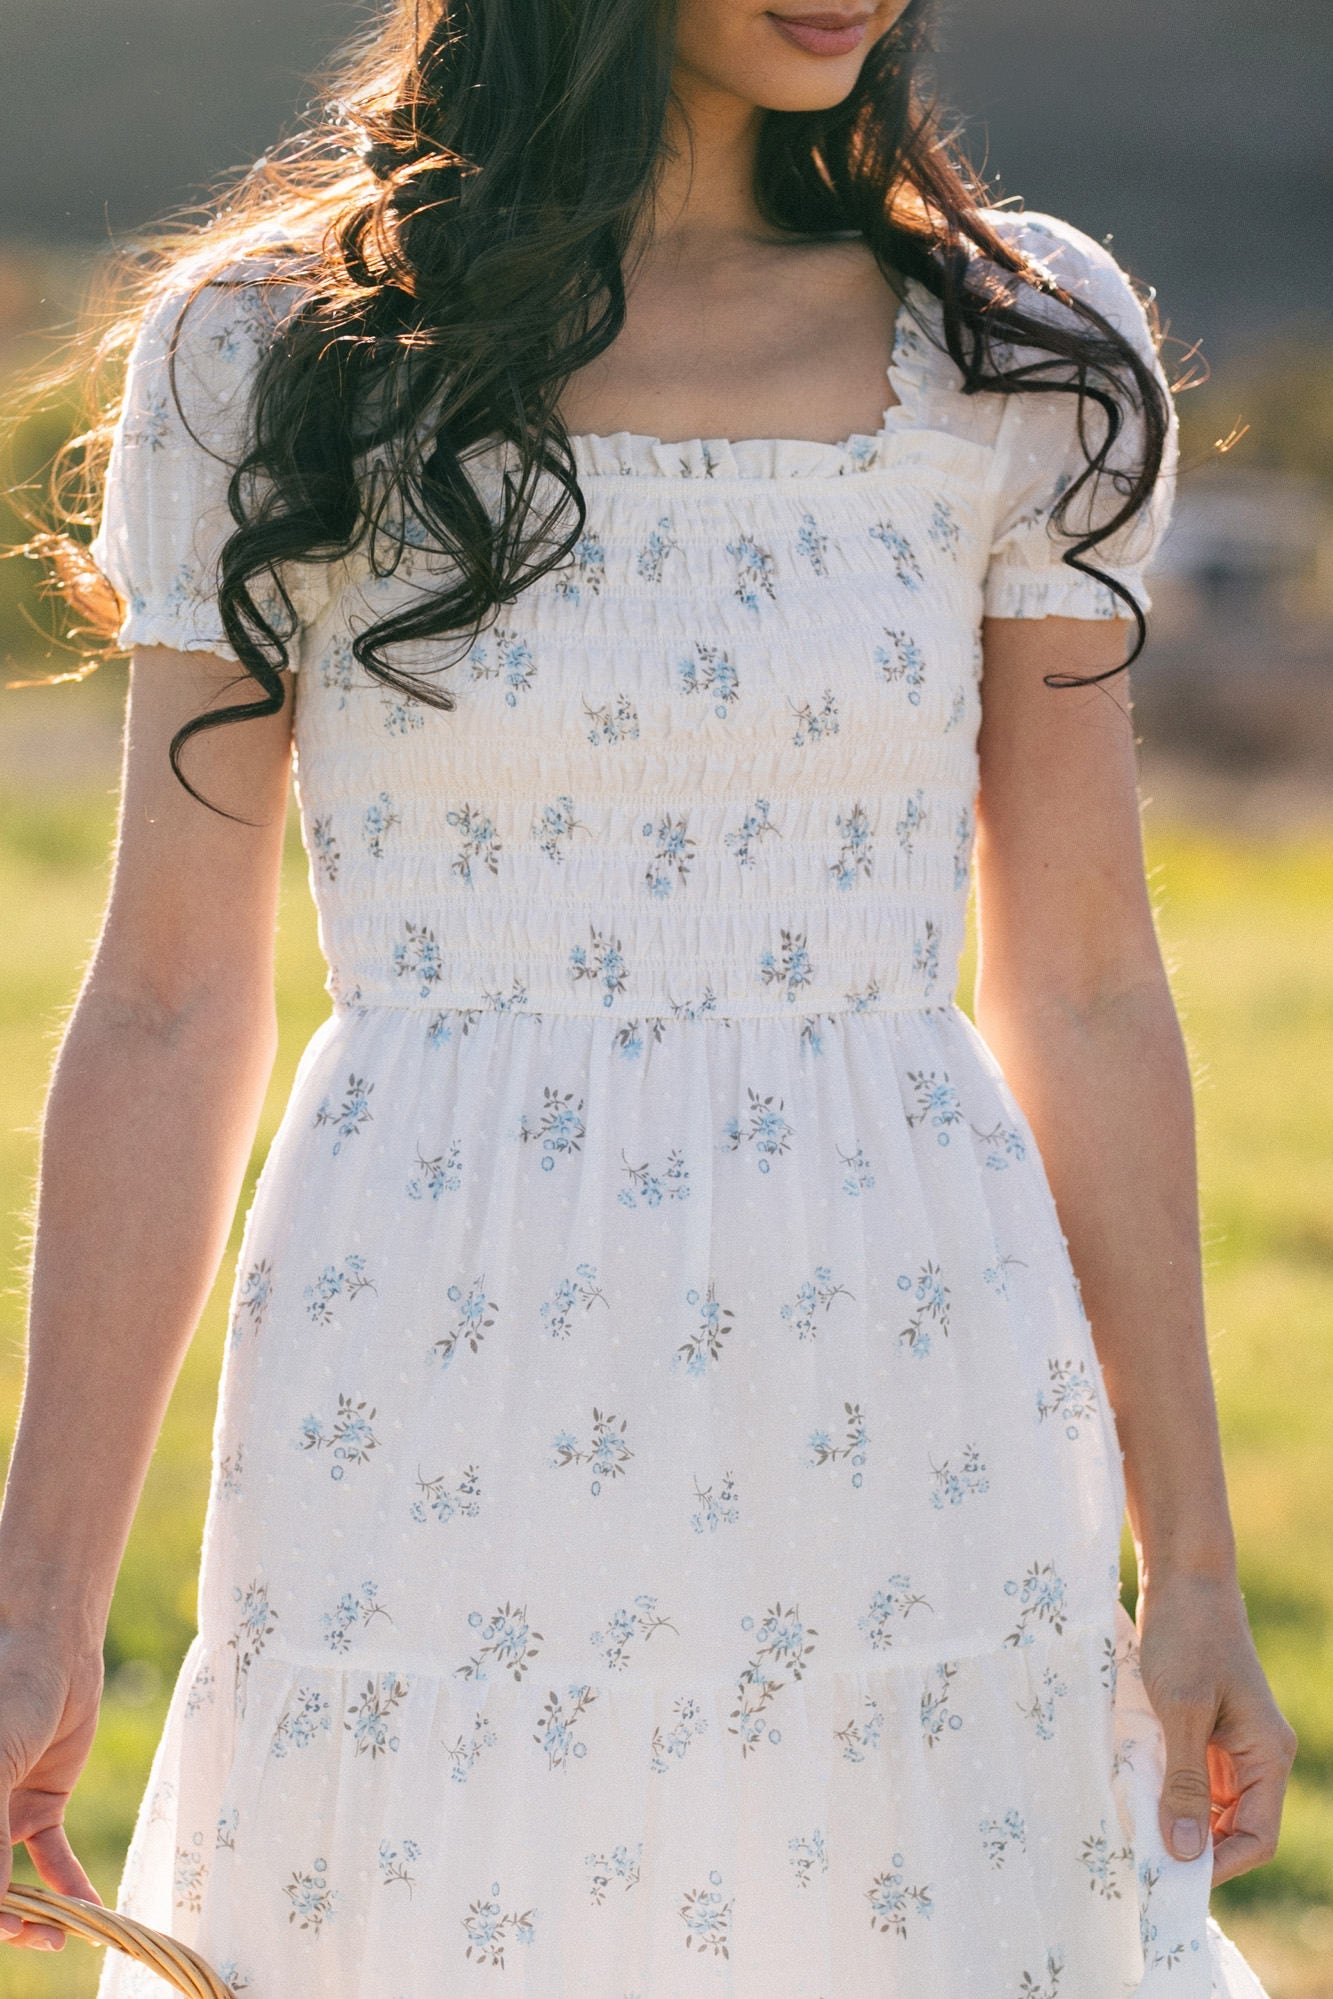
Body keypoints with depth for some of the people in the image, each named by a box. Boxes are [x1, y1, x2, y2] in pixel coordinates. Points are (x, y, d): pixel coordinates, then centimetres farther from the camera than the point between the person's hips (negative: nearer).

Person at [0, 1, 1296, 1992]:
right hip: (439, 1442, -1)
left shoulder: (1023, 353, 4)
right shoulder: (275, 354, -1)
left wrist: (1195, 1571, 6)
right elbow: (170, 1010, 0)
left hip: (900, 1457, 2)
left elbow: (1085, 991, 7)